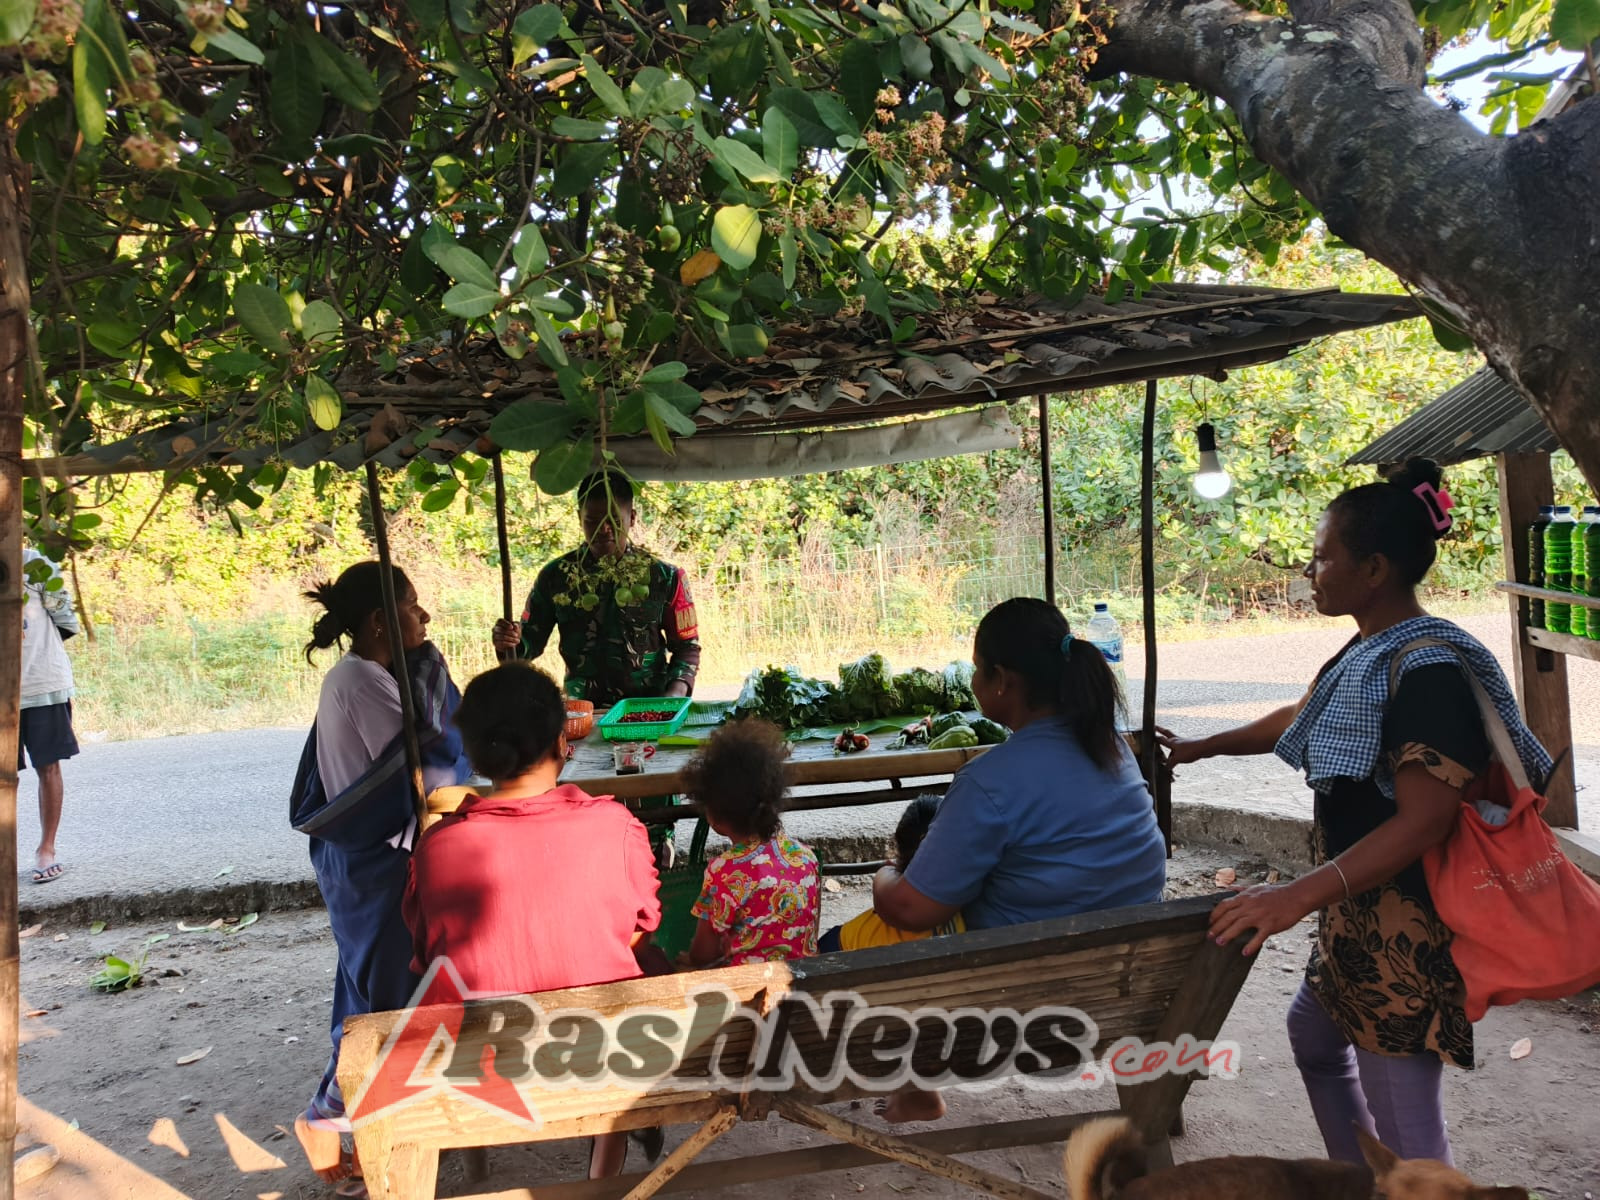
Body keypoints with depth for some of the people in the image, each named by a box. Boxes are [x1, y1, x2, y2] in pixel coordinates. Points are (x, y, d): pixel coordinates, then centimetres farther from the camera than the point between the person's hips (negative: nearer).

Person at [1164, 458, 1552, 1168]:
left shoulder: (1430, 669, -23)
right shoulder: (1369, 652, 6)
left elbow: (1423, 821, -30)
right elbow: (1300, 719, 24)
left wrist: (1300, 896, -37)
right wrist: (1199, 748, 29)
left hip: (1406, 924, -11)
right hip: (1357, 911, 11)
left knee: (1401, 1116, -1)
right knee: (1314, 1032, 28)